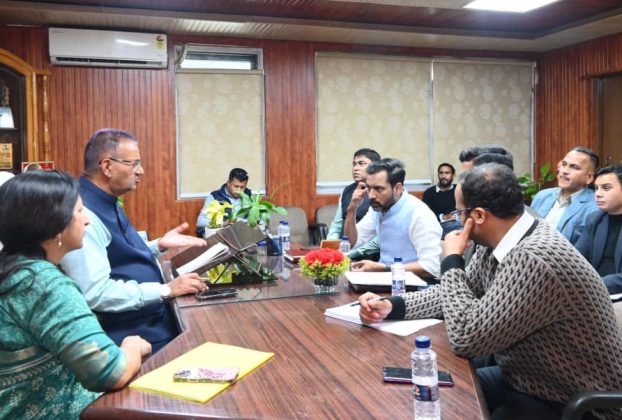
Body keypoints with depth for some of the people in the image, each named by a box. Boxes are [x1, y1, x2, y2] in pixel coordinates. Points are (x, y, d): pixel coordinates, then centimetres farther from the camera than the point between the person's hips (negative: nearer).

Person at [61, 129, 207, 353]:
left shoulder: (107, 204, 10)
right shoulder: (83, 214, -22)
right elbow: (95, 293, -28)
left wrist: (159, 245, 6)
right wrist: (165, 290, -23)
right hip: (131, 337, -9)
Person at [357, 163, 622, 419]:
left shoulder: (534, 259, -34)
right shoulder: (496, 241, -5)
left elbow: (465, 337, -31)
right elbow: (461, 292, 7)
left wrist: (452, 260, -19)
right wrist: (392, 306, -6)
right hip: (525, 379, 8)